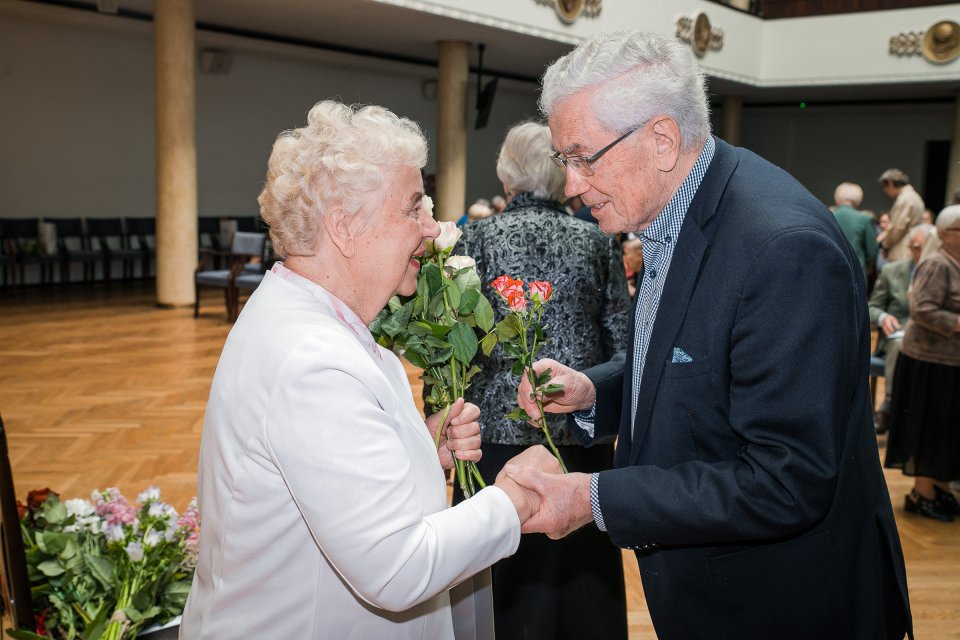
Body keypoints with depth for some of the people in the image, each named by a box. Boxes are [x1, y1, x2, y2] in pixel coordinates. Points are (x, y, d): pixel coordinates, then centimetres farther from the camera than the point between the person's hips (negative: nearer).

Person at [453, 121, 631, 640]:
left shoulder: (477, 238, -3)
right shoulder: (597, 242, 2)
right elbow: (621, 345, 3)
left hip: (500, 430, -2)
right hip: (583, 433, 2)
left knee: (511, 582, 10)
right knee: (585, 576, 16)